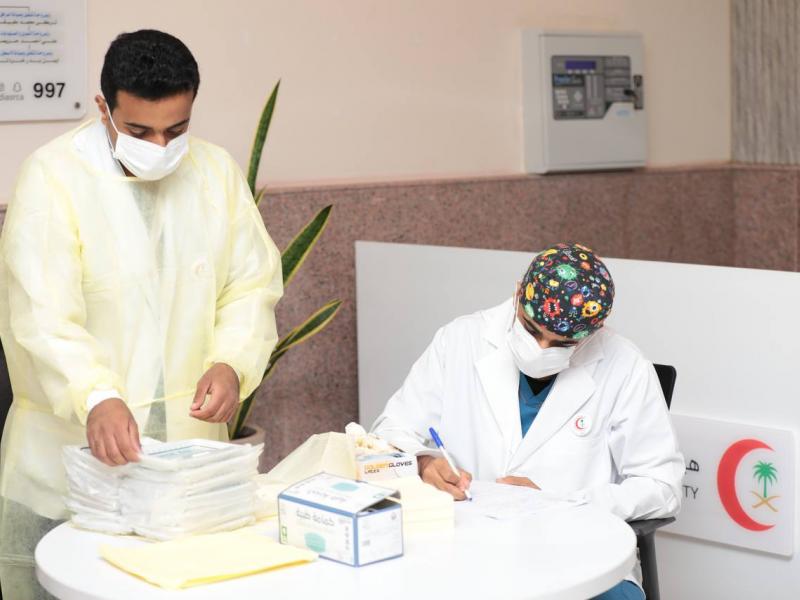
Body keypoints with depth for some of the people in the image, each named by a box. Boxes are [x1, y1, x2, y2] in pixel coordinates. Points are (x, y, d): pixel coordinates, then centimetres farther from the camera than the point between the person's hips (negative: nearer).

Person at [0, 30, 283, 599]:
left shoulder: (218, 172, 5)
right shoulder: (53, 175, -11)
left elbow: (252, 286, 8)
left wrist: (230, 363, -12)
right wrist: (96, 399, -37)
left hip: (190, 443, 4)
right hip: (70, 450, -4)